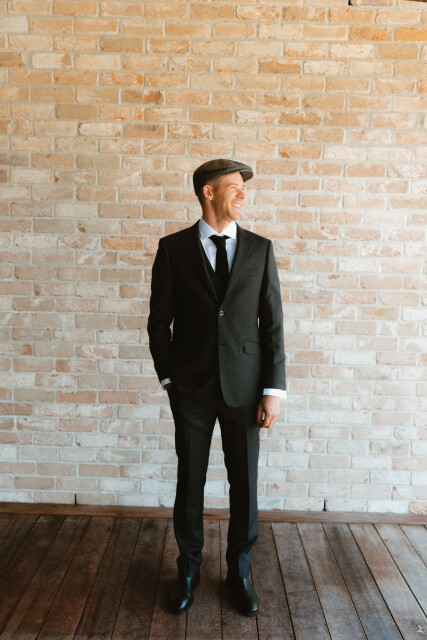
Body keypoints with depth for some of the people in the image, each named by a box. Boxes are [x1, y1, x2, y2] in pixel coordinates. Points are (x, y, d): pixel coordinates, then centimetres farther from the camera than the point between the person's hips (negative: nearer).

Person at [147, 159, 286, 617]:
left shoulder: (260, 248, 2)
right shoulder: (173, 248, -1)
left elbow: (272, 323, 0)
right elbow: (159, 321, 4)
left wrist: (274, 388, -4)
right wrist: (168, 377, 2)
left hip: (244, 387, 1)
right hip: (192, 388, -1)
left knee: (244, 484, 11)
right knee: (190, 482, 12)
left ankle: (239, 571, 35)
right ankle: (188, 569, 36)